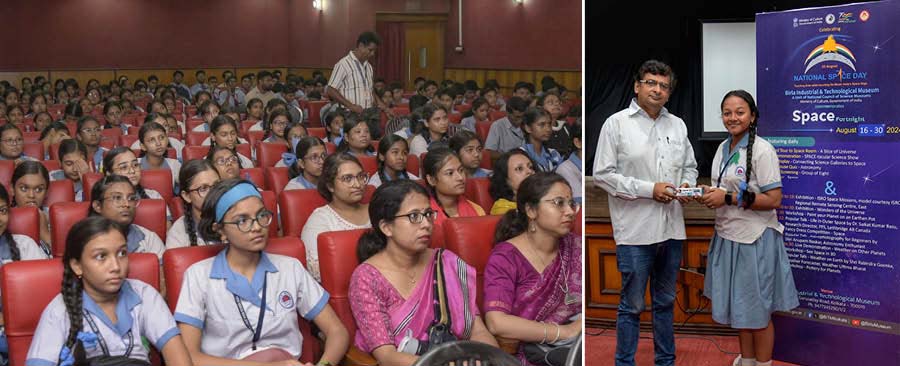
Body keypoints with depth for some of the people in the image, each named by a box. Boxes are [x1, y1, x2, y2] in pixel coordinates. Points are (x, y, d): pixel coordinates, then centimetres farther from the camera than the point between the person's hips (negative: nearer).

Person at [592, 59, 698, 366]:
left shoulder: (678, 125, 11)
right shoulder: (617, 124, -5)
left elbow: (690, 166, 21)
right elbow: (603, 174, -9)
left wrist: (687, 185, -2)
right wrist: (648, 189, -15)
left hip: (671, 229, 5)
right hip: (635, 232, -5)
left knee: (665, 302, 17)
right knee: (632, 305, 2)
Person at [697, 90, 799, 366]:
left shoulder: (762, 150, -14)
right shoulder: (723, 148, 9)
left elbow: (774, 200, -18)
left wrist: (729, 198, -21)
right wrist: (710, 195, -2)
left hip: (755, 239, -7)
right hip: (728, 237, 7)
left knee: (758, 311, 5)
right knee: (739, 307, 16)